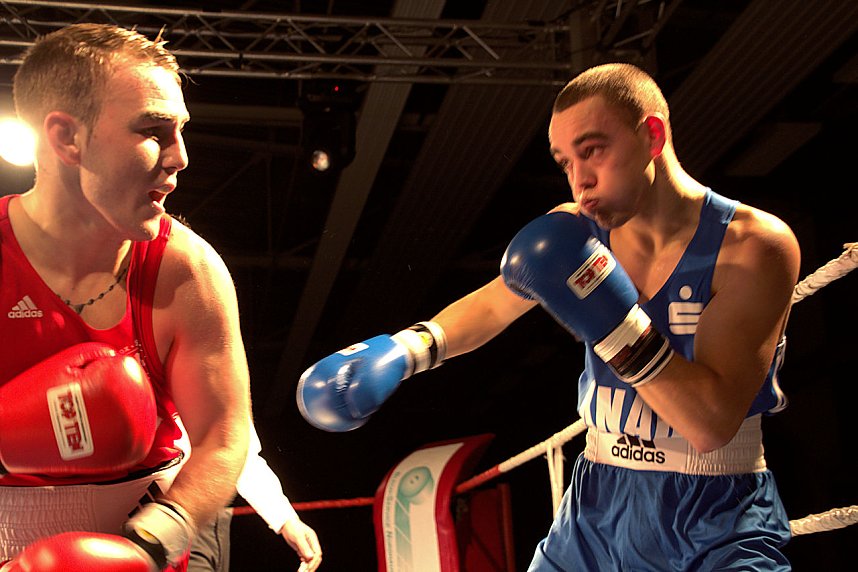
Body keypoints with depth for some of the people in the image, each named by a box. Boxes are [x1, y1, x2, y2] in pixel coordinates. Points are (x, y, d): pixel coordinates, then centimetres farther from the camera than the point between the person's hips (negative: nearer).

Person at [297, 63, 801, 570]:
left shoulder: (755, 244, -17)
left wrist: (612, 320, -32)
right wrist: (400, 350, 1)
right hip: (598, 509, 5)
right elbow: (491, 305, 16)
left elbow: (712, 424, -24)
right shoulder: (577, 231, -2)